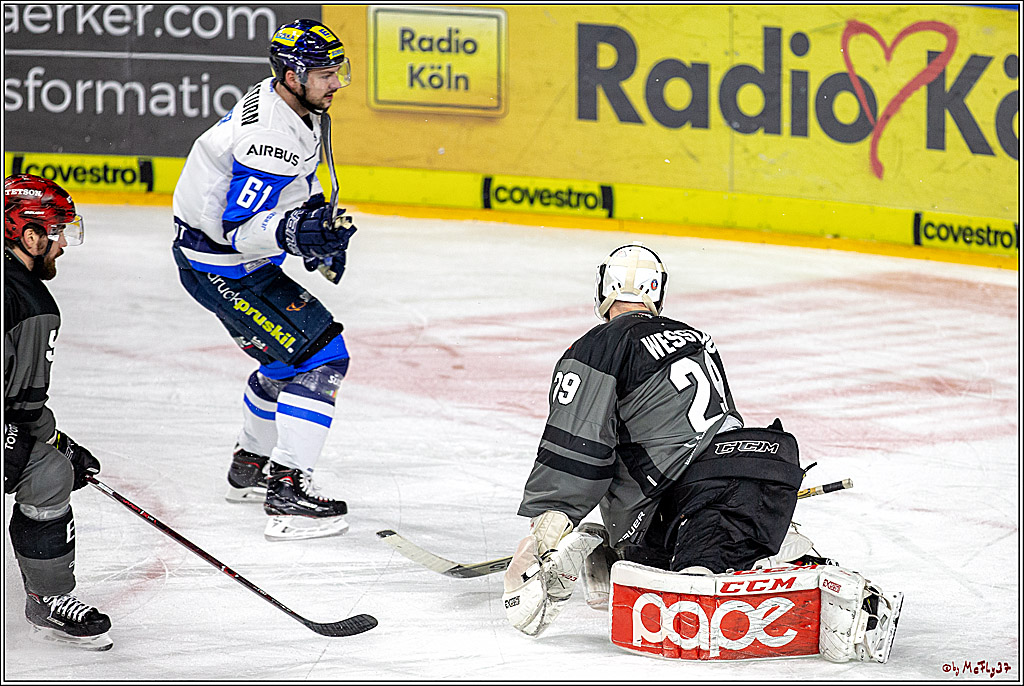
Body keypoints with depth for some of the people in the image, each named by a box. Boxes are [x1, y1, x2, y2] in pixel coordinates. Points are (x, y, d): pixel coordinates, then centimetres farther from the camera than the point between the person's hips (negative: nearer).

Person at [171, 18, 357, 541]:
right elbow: (237, 230, -29)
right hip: (221, 268, -10)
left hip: (246, 260, 10)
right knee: (321, 357, -15)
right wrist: (293, 233, -43)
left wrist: (320, 233, 15)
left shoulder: (292, 106, 3)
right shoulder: (270, 137, -29)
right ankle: (287, 495, -19)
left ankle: (250, 467, 40)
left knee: (291, 356, 24)